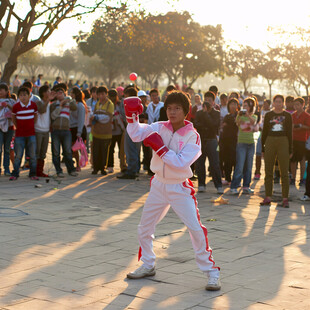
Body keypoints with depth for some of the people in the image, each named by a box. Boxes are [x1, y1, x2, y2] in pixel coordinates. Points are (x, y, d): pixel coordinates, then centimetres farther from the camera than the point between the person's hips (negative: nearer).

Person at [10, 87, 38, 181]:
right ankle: (15, 174, 12)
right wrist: (18, 127, 9)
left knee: (32, 155, 3)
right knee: (18, 155, 1)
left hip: (31, 134, 2)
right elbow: (13, 118, 7)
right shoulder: (16, 106, -9)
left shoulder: (33, 105, -3)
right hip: (19, 134, -2)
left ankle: (32, 174, 13)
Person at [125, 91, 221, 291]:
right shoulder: (160, 128, -1)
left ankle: (211, 272, 1)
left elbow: (181, 163, -23)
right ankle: (148, 266, 33)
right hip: (159, 185, 5)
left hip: (180, 188, -5)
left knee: (196, 229, -11)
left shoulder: (192, 136, -13)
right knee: (144, 228, 12)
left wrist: (159, 147, -24)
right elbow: (136, 134, -8)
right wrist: (131, 115, -20)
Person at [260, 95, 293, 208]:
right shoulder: (268, 115, 8)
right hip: (270, 142, 2)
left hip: (283, 143, -2)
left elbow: (290, 133, 6)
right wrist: (262, 148, 5)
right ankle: (268, 197, 11)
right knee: (268, 172, 4)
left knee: (284, 172, -2)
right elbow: (264, 132, 10)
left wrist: (290, 149, 1)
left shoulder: (287, 115, 5)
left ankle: (285, 199, 1)